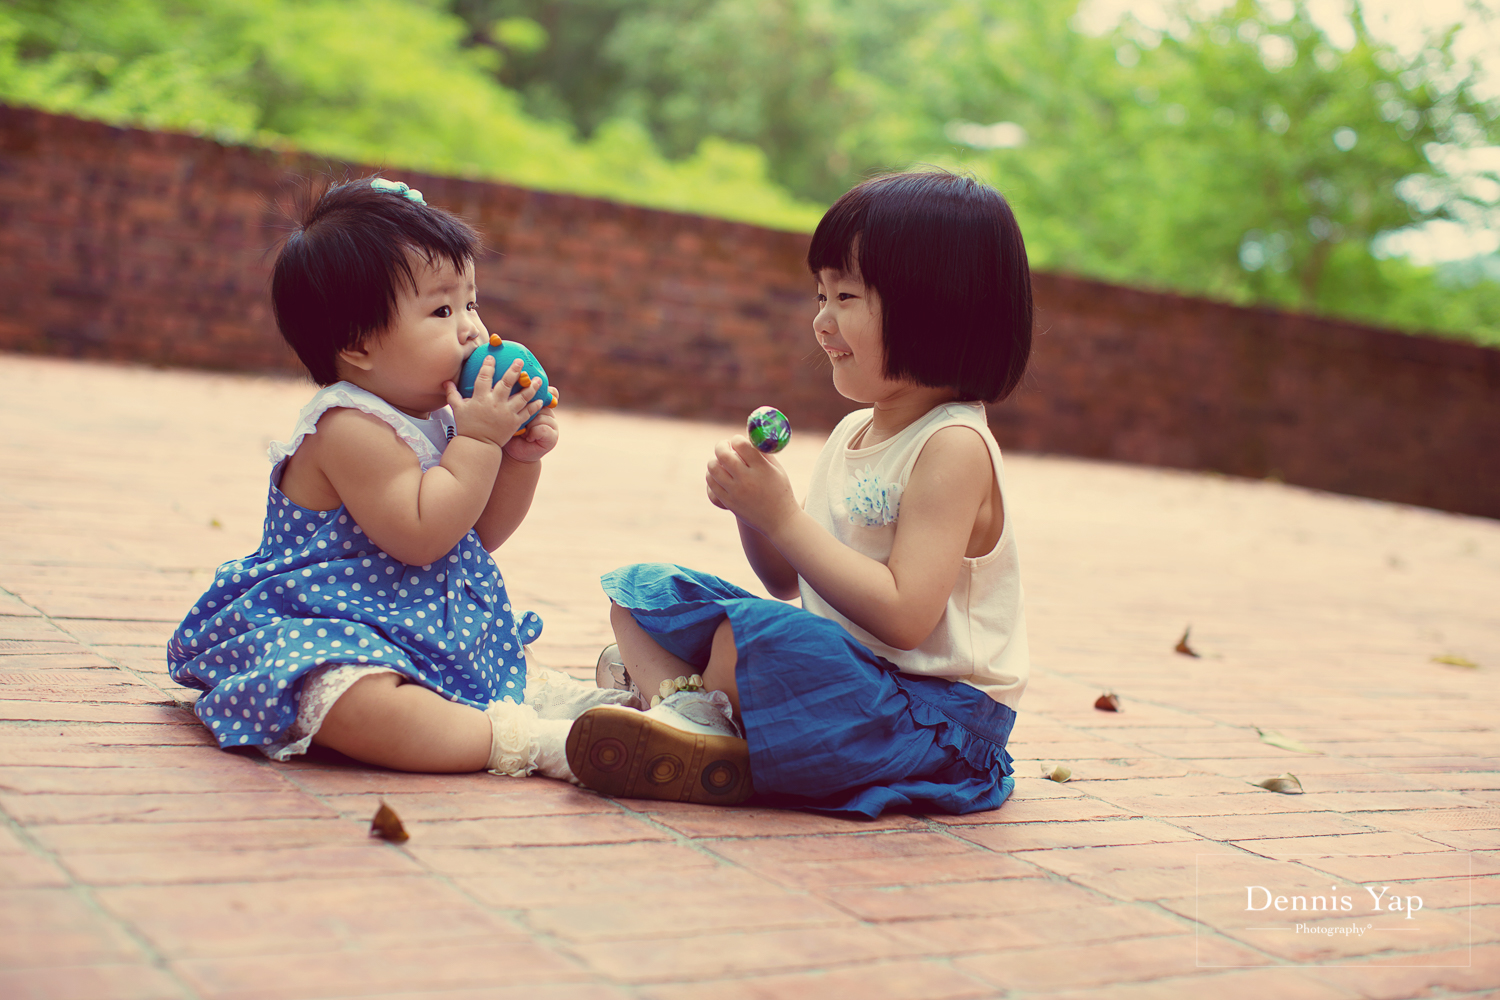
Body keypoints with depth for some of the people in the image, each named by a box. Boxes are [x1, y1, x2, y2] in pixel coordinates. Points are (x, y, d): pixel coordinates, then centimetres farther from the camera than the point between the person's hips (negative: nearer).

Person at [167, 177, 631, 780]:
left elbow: (482, 533, 17)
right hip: (327, 634, -12)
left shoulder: (440, 420, 11)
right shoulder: (351, 429, -20)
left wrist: (521, 458, 0)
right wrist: (479, 441, -22)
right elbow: (419, 536, -27)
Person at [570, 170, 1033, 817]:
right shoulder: (852, 432, 8)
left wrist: (783, 516, -23)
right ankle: (684, 698, -16)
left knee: (757, 632, -38)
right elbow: (790, 581, 14)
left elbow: (903, 617, -27)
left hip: (934, 708, -9)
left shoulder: (953, 447, -18)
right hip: (837, 658, 9)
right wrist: (752, 504, -6)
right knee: (638, 591, 9)